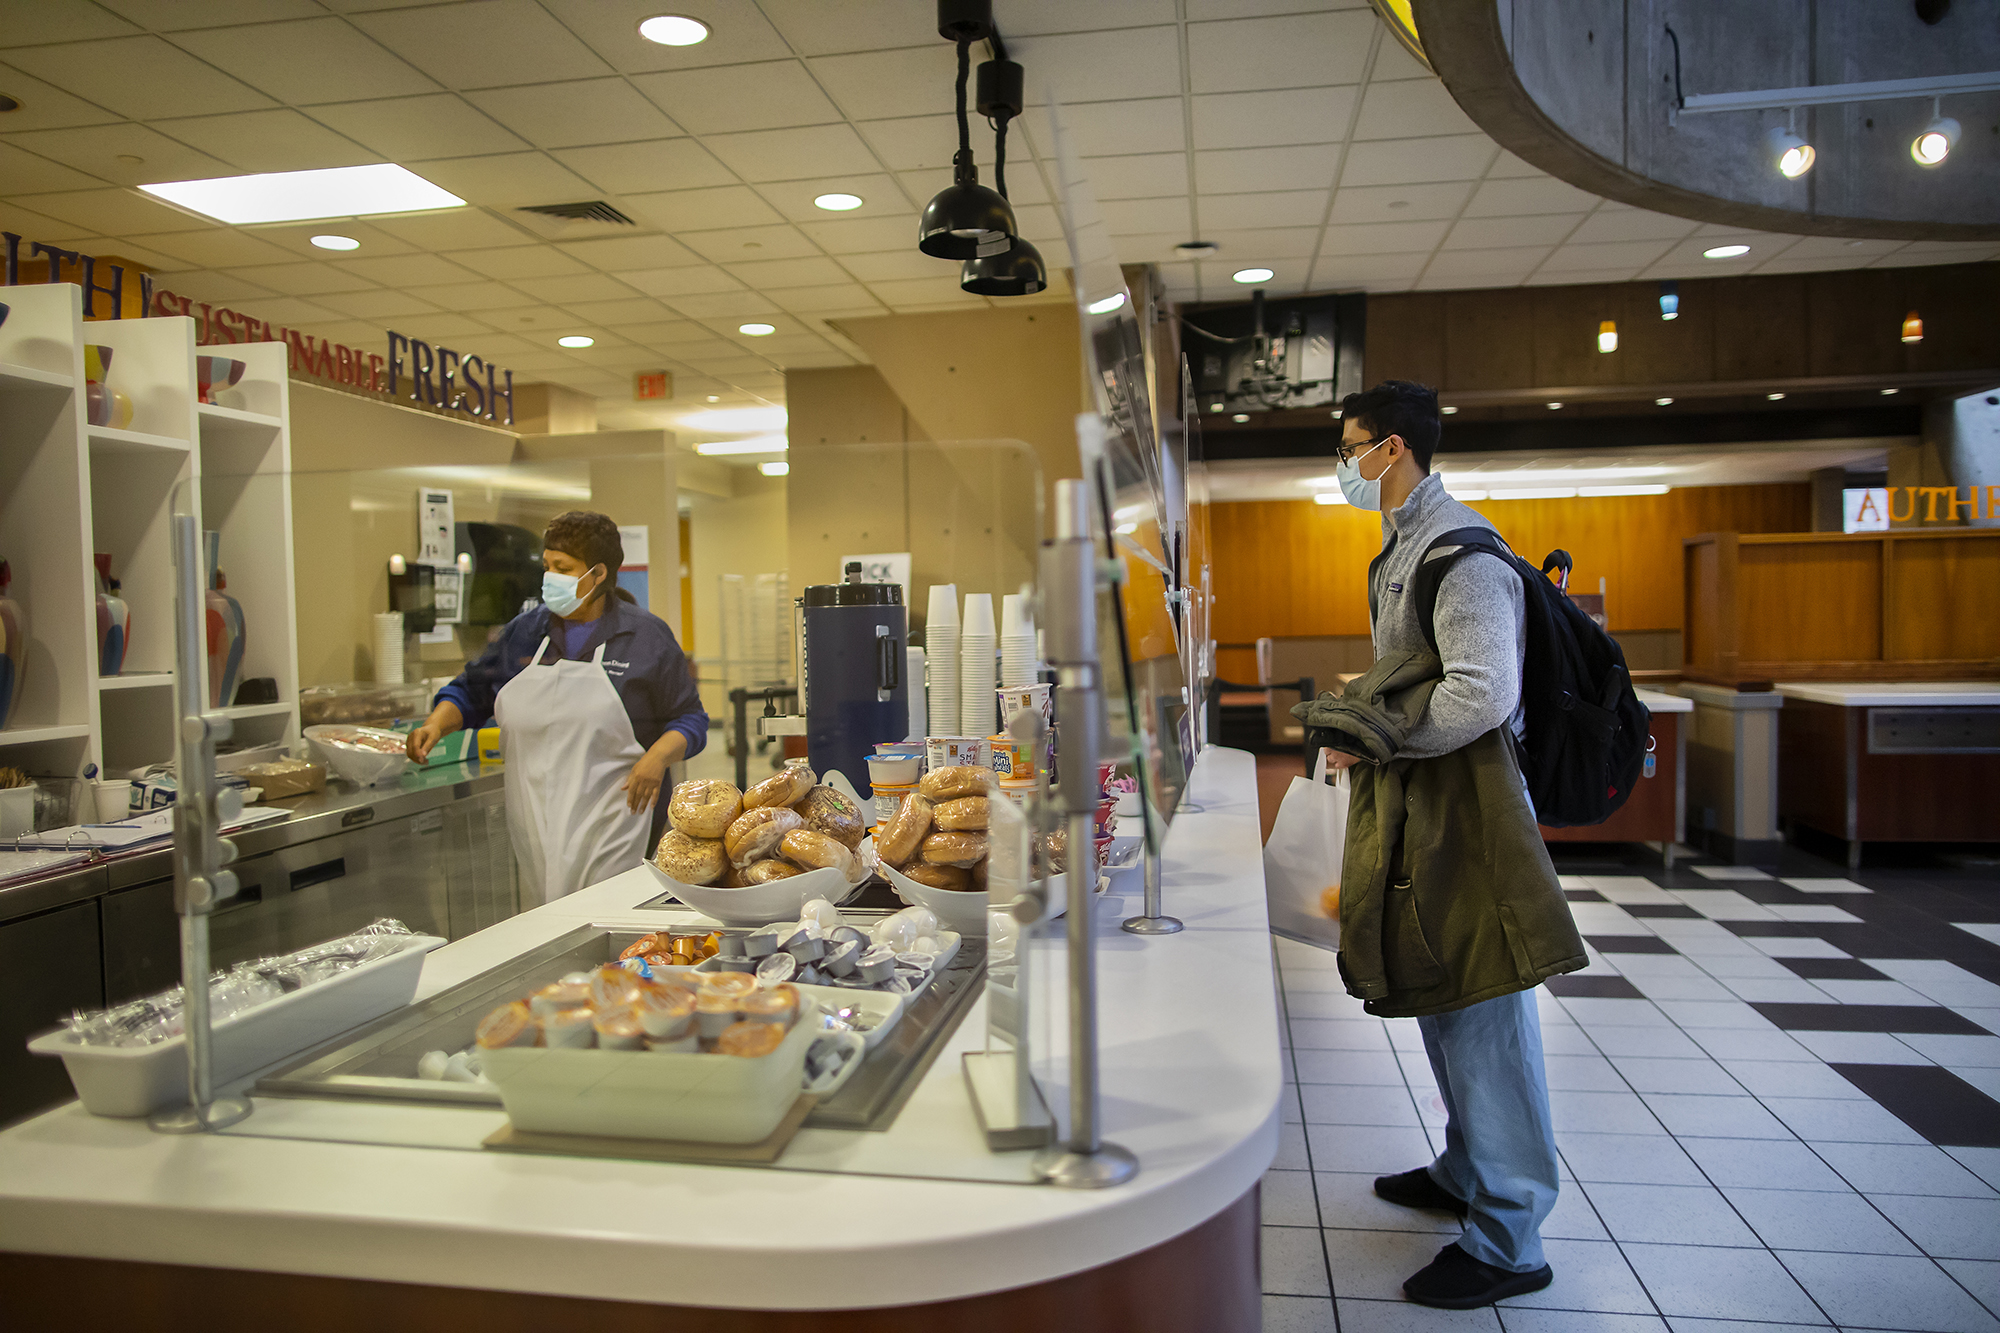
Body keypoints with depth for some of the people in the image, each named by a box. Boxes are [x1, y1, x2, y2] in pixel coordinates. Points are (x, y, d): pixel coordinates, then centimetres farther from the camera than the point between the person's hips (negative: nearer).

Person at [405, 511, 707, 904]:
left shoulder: (646, 636, 1)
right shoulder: (525, 631, 11)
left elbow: (689, 718, 2)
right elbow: (472, 692, 21)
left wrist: (658, 757, -16)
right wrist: (437, 724, 2)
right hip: (536, 825, 4)